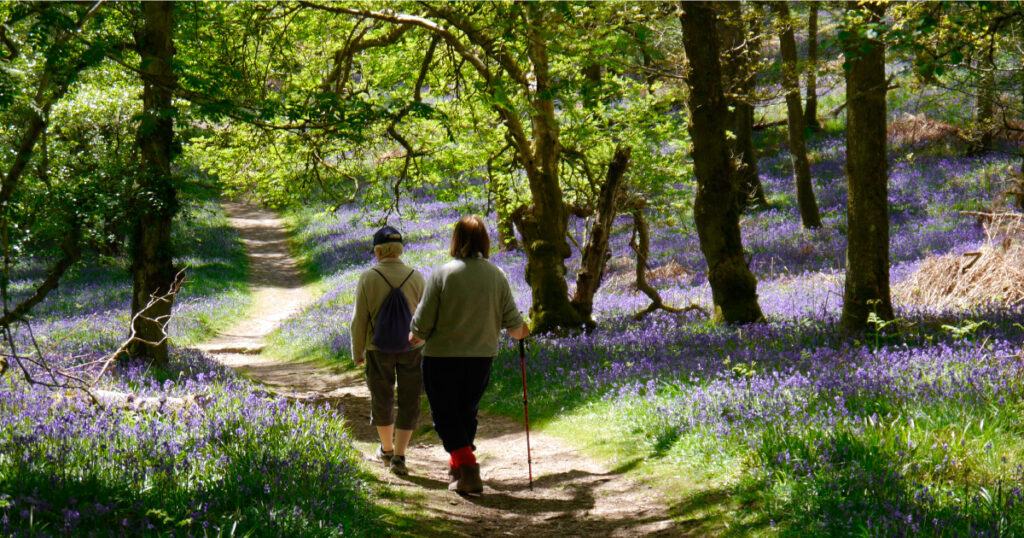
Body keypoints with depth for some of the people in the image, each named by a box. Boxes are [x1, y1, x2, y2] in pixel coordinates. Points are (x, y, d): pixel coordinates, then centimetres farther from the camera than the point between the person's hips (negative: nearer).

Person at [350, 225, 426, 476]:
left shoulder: (368, 278, -9)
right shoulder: (416, 277, -4)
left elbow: (359, 320, -7)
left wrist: (357, 352, 5)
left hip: (379, 349, 0)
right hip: (411, 348, 1)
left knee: (382, 399, 18)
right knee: (409, 402, 7)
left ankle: (387, 450, 34)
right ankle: (399, 456, 0)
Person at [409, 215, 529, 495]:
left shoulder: (442, 274, -13)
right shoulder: (496, 275, -3)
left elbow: (422, 324, -11)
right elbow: (514, 325, 1)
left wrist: (414, 337, 12)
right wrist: (522, 331, 25)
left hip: (442, 358, -4)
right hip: (482, 357, 4)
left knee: (444, 416, 8)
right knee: (466, 413, 20)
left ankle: (468, 468, -9)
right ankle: (458, 467, 31)